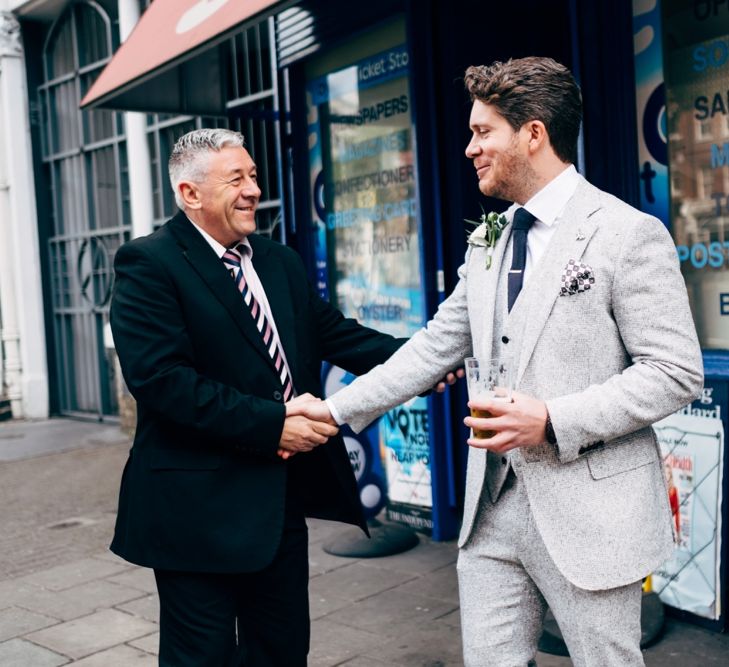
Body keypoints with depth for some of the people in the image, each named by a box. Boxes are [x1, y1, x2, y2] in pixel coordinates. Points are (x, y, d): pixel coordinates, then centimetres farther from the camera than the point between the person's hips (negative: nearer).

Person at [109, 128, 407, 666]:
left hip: (283, 500, 7)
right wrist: (270, 423, -23)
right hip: (200, 506, -7)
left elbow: (333, 333, 8)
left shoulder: (281, 263, 12)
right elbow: (160, 378, -22)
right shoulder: (148, 264, -12)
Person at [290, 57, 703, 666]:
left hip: (588, 509, -6)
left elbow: (677, 372, -13)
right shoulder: (488, 241, 11)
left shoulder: (628, 234, -11)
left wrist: (553, 419, -21)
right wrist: (337, 409, 8)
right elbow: (437, 346, 13)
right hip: (494, 503, 6)